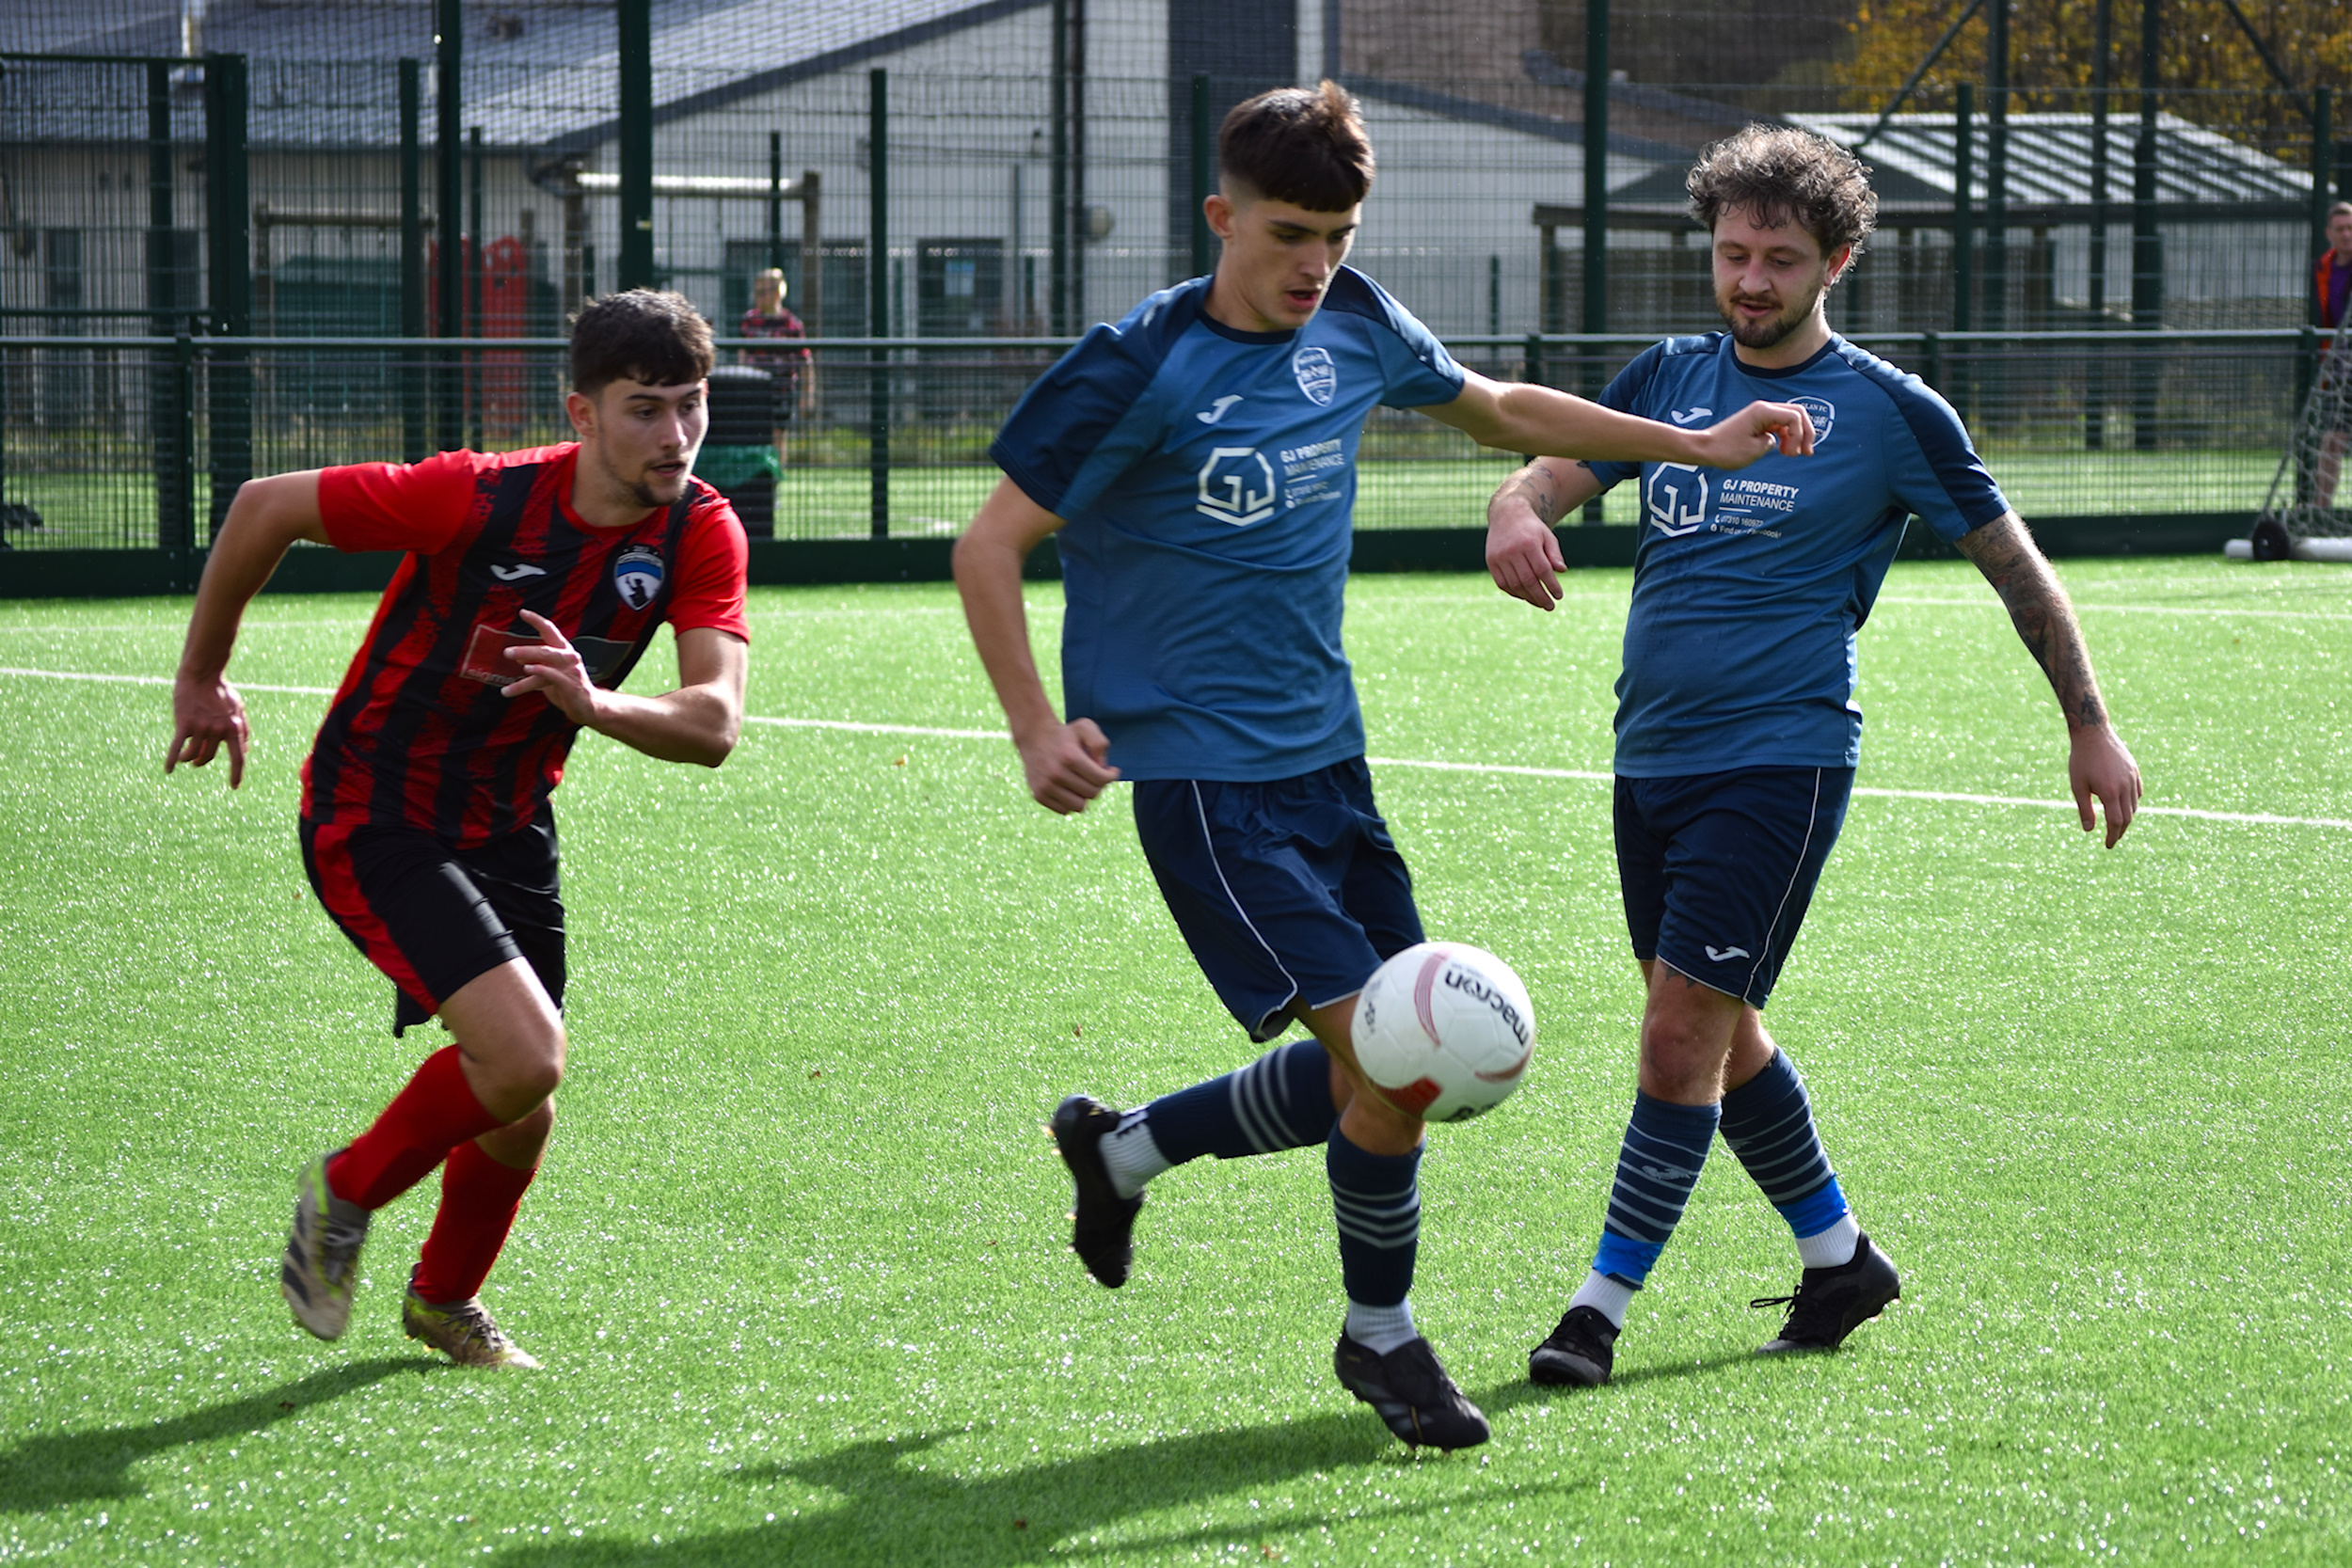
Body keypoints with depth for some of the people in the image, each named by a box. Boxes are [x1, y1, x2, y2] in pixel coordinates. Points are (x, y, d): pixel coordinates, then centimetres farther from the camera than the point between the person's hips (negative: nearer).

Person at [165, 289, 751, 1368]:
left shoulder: (701, 533, -13)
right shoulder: (478, 499, -26)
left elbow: (712, 726, -24)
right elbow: (264, 507, -14)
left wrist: (595, 704, -45)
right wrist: (202, 680, -2)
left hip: (506, 827, 6)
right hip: (372, 822, -6)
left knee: (519, 1118, 12)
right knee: (525, 1056, -23)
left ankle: (445, 1300, 43)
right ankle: (346, 1194, 5)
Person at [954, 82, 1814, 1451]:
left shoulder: (1354, 327, 3)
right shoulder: (1143, 367, -15)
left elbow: (1502, 410, 22)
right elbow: (991, 544, -11)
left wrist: (1698, 446, 22)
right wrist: (1037, 727, -21)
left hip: (1324, 752, 7)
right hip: (1202, 772, -7)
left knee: (1383, 1068, 8)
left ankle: (1123, 1147, 30)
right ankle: (1383, 1335, 9)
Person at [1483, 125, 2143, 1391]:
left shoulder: (1887, 410, -3)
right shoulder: (1668, 378, 10)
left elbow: (2014, 564, 5)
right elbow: (1551, 472, 1)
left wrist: (2091, 729, 6)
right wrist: (1516, 511, -25)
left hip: (1779, 763, -6)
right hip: (1651, 756, 6)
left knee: (1682, 1033, -12)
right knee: (1719, 1037, 14)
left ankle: (1603, 1304, -6)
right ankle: (1839, 1257, 31)